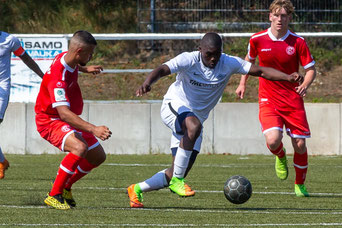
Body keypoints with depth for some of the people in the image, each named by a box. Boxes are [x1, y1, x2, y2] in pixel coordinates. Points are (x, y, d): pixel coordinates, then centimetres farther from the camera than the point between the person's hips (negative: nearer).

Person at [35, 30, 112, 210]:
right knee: (79, 148, -35)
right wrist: (93, 129, -53)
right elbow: (64, 114, -45)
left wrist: (86, 69, 28)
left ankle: (65, 187, 28)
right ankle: (54, 195, -24)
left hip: (70, 120, 9)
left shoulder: (66, 57, -5)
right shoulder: (58, 77, -34)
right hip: (50, 120, -9)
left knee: (98, 156, 9)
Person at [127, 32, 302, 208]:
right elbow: (162, 70, -32)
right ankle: (176, 181, -31)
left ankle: (137, 190, 21)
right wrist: (147, 84, -53)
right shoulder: (189, 60, -19)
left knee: (178, 173, 1)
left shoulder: (229, 64, -9)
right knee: (194, 126, -40)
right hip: (174, 106, -5)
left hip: (196, 118, 5)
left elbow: (261, 71, -10)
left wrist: (288, 77, -24)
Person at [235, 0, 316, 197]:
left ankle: (300, 185, 24)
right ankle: (281, 157, 17)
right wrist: (243, 83, 16)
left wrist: (305, 85, -22)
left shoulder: (298, 42, -6)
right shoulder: (257, 40, -3)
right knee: (273, 140, -22)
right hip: (268, 99, 0)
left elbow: (311, 70, -2)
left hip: (293, 99, 0)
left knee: (300, 145, -1)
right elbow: (250, 60, 19)